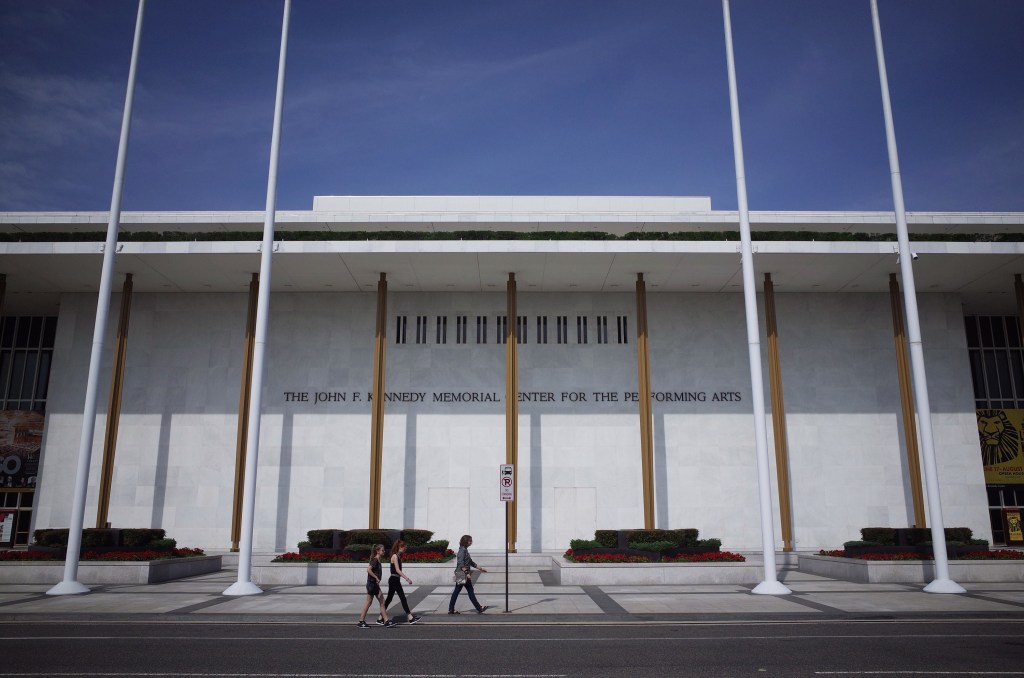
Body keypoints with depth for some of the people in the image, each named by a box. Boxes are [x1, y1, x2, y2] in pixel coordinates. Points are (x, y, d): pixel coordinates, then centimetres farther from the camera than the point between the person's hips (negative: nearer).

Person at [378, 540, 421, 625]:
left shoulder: (398, 556, 14)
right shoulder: (395, 556, -14)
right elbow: (397, 570, -21)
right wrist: (407, 578, -24)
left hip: (397, 580, 9)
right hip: (393, 580, -9)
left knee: (403, 598, 6)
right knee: (389, 599, -2)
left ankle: (410, 617, 7)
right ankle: (380, 618, 7)